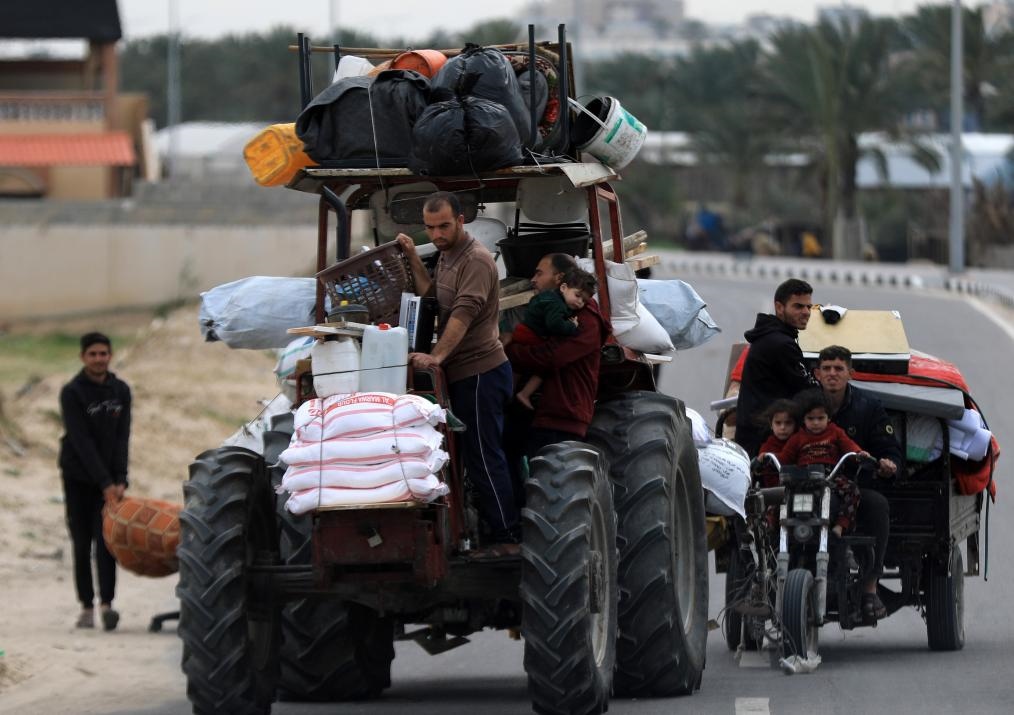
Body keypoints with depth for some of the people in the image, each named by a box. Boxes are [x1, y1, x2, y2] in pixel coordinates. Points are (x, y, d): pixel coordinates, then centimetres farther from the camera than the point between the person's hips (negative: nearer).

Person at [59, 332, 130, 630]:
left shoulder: (120, 391, 3)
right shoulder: (72, 393, -11)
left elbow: (122, 438, -1)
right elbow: (82, 442, -17)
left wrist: (120, 480, -13)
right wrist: (105, 483, -22)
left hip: (108, 478, 2)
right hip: (79, 477, -2)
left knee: (106, 541, -9)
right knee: (82, 545, 1)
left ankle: (106, 603, -17)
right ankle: (87, 606, 6)